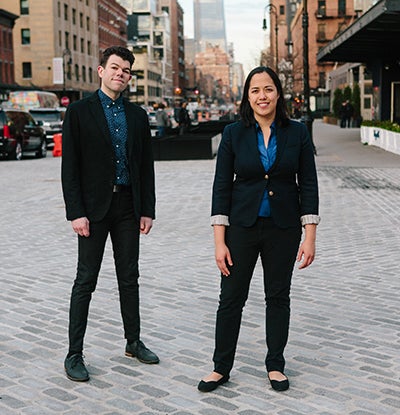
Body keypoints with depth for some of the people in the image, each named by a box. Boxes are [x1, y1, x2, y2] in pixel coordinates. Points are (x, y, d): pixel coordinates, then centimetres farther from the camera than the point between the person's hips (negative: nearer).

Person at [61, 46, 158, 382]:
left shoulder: (137, 115, 10)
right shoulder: (80, 111, -3)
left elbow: (146, 165, 11)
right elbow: (70, 166, -7)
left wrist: (147, 210, 5)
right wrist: (76, 212, -14)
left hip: (128, 205, 4)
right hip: (94, 206, -4)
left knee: (129, 277, 13)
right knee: (86, 280, 0)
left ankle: (134, 342, 26)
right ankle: (74, 354, 8)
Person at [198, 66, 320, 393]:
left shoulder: (297, 132, -3)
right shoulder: (233, 134, -4)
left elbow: (308, 185, -1)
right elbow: (222, 187, -4)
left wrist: (310, 237, -6)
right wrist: (220, 241, -8)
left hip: (284, 228, 1)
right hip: (242, 227, 0)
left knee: (278, 296, 12)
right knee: (231, 298, 5)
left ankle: (275, 365, 27)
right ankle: (221, 367, 19)